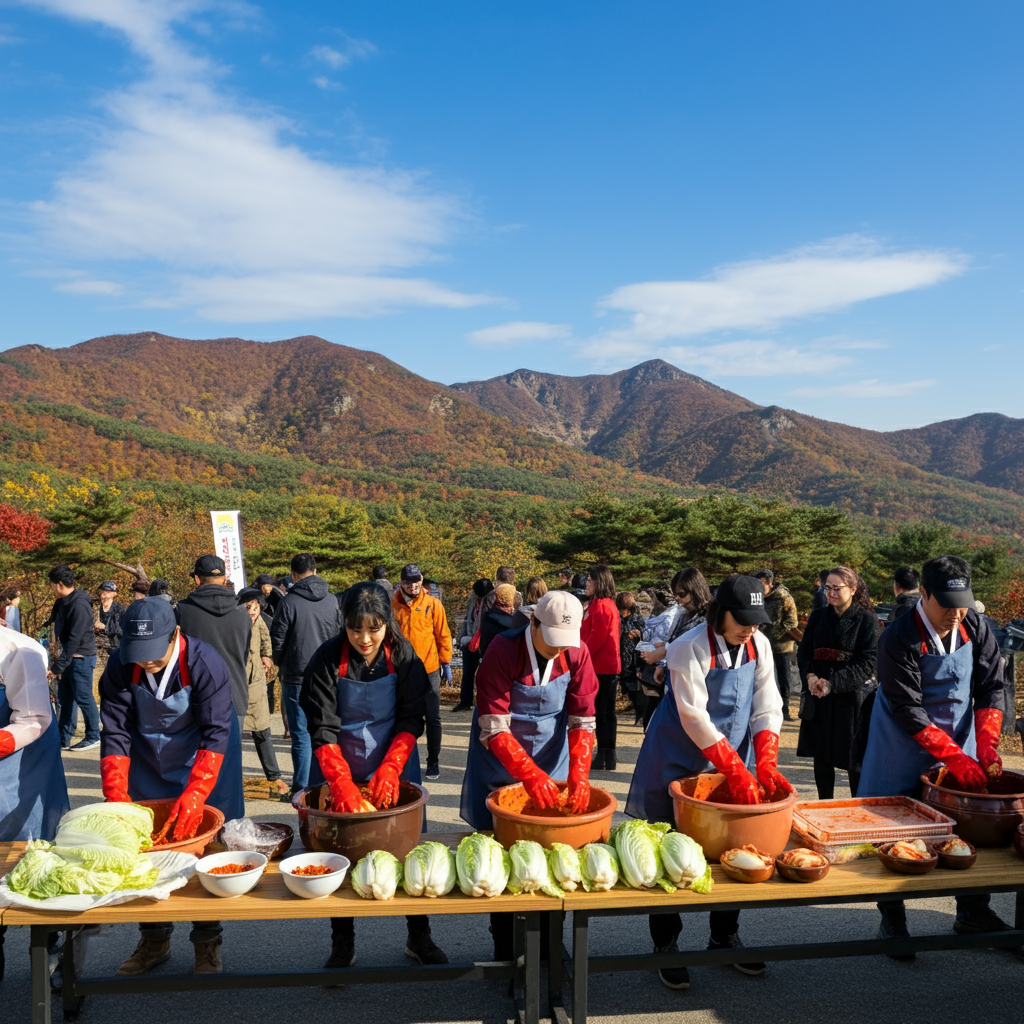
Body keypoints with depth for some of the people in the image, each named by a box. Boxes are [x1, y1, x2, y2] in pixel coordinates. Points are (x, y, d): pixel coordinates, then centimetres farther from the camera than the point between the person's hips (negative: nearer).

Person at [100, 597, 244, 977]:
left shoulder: (205, 663, -29)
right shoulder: (120, 667, -20)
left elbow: (216, 733, -30)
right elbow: (116, 733, -16)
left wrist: (194, 795, -38)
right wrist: (116, 796, -26)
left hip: (203, 762, -3)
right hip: (148, 767, 3)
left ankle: (207, 944, 18)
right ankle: (154, 940, 27)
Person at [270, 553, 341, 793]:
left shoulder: (289, 601, -11)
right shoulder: (332, 600, 2)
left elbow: (277, 640, -5)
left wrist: (282, 665, 13)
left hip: (297, 677, -4)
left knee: (301, 735, 3)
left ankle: (302, 787, 6)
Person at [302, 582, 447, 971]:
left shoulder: (403, 656, -12)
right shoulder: (328, 660, -15)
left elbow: (412, 719, -10)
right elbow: (322, 729, -17)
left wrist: (390, 769, -23)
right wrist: (342, 784, -26)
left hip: (394, 764, 1)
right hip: (339, 767, -1)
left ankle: (419, 937, 24)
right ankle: (342, 943, 23)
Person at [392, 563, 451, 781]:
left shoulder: (433, 604, -3)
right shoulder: (392, 606, -1)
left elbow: (443, 634, 0)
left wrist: (445, 662, -1)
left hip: (429, 669, -1)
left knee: (433, 718, 6)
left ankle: (433, 762, 18)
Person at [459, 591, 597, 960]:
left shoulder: (576, 653, -13)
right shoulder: (503, 652, -23)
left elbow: (583, 720, -10)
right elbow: (493, 729, -24)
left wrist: (579, 774, -23)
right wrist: (531, 774, -32)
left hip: (552, 762, 3)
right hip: (502, 764, -3)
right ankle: (504, 951, 22)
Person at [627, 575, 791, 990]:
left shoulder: (759, 647, -4)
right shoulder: (689, 649, -22)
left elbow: (766, 708, -4)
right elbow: (695, 719, -24)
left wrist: (765, 765, -18)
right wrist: (737, 771, -25)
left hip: (733, 760, 5)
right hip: (679, 763, -5)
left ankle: (725, 937, 32)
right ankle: (666, 946, 18)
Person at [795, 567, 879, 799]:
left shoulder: (866, 619, -4)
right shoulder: (818, 616, 10)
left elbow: (868, 662, -10)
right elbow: (804, 651, 10)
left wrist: (832, 683, -18)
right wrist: (810, 676, -11)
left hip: (852, 698, -4)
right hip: (819, 698, 4)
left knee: (854, 758, 1)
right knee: (822, 756, 9)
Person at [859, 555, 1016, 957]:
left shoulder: (975, 627, -7)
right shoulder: (898, 640, -23)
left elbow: (991, 687, -1)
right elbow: (909, 713, -22)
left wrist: (986, 745, -13)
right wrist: (956, 759, -26)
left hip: (961, 745, 5)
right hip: (906, 749, -5)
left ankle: (973, 912, 32)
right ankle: (892, 917, 19)